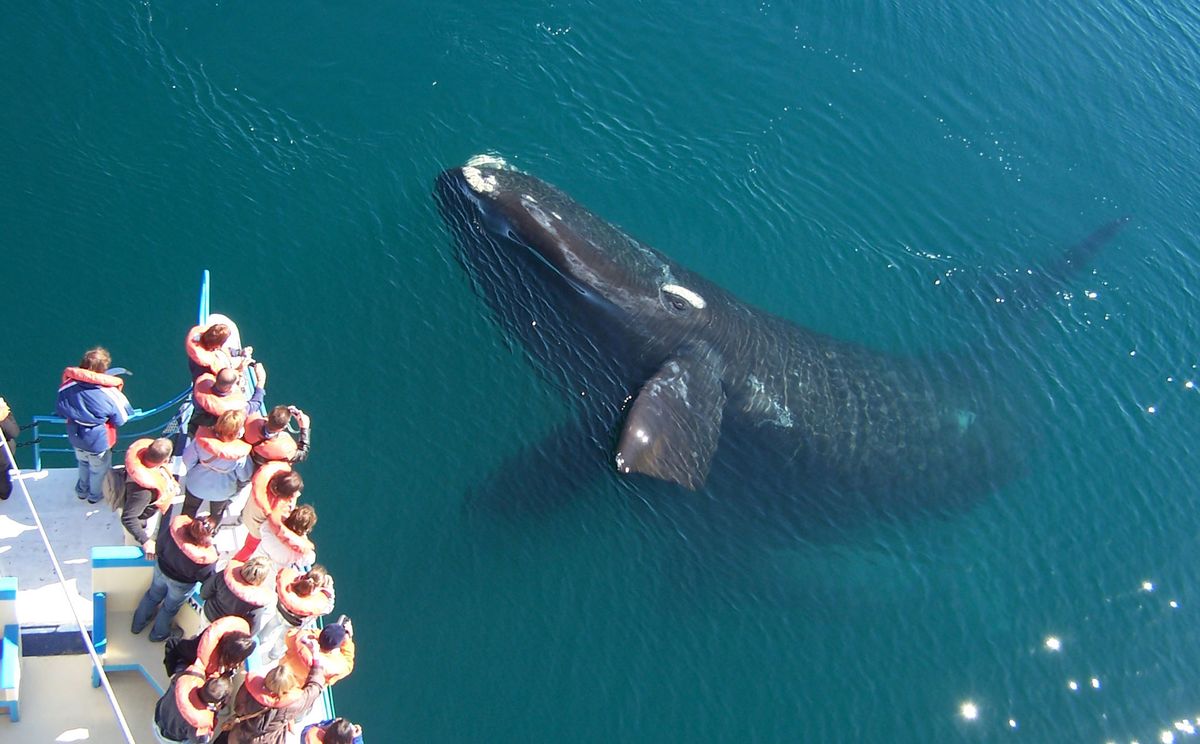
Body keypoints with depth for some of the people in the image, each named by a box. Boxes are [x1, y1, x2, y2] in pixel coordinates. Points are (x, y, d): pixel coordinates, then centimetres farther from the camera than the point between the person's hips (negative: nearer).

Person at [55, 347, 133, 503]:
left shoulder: (67, 387, -23)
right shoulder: (110, 394, -34)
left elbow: (60, 412, -6)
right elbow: (120, 421, -18)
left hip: (76, 438, 4)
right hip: (98, 442, -4)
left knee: (83, 463, 35)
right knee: (99, 470, 27)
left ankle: (82, 490, 58)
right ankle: (95, 495, 51)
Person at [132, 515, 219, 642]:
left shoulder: (175, 528, -35)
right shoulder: (206, 557, -41)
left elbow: (160, 545, -14)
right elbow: (206, 578, -20)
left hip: (161, 569, 3)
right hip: (181, 583, -3)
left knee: (153, 595, 33)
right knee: (169, 608, 28)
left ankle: (137, 625, 58)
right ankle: (158, 634, 56)